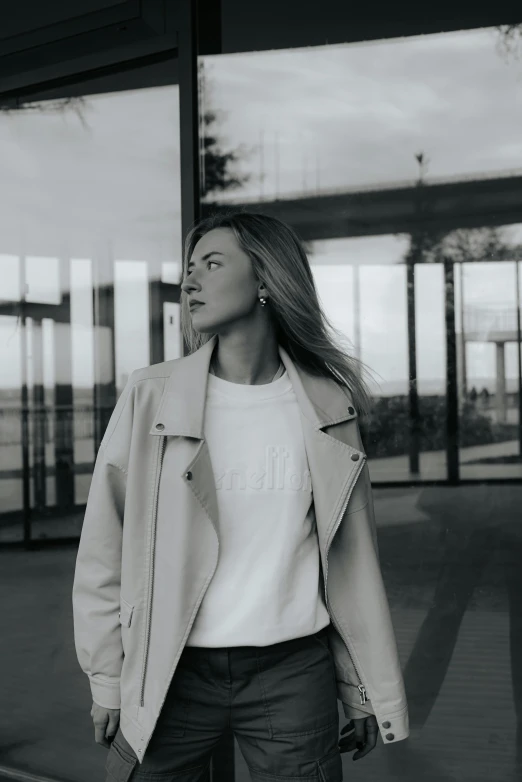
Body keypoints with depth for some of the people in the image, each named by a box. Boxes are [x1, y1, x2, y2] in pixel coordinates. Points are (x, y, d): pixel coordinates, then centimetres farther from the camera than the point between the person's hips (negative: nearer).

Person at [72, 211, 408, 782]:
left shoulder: (327, 406, -1)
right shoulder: (150, 396, -5)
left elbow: (351, 560, 4)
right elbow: (103, 550, 0)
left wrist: (367, 692, 8)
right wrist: (108, 681, 1)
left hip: (294, 673, 1)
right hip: (171, 676, 0)